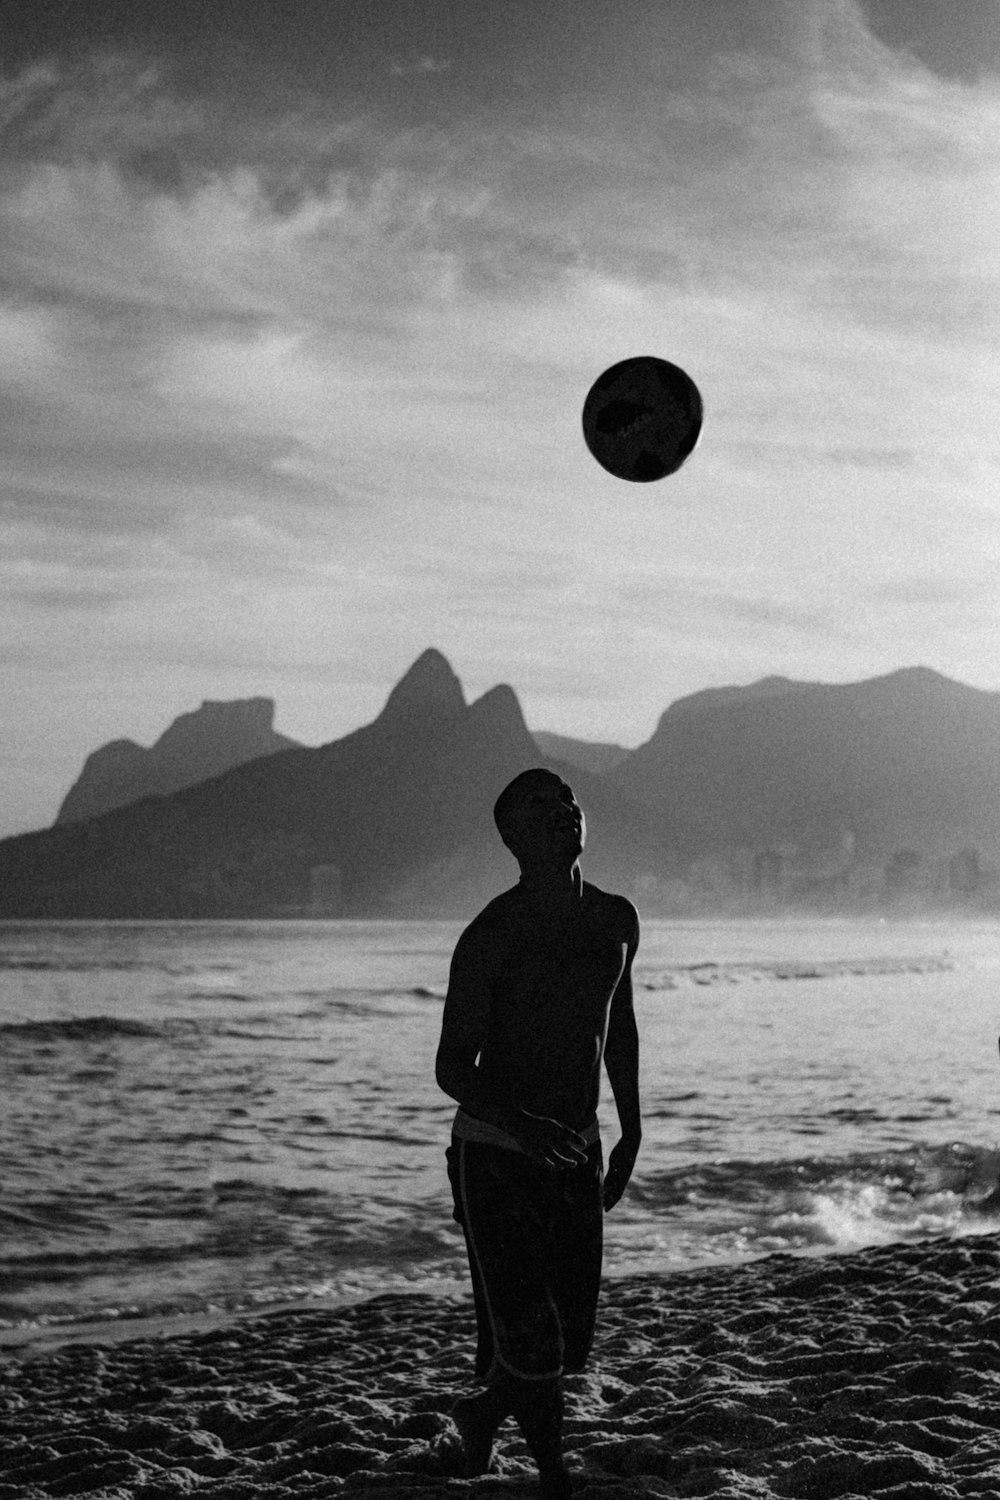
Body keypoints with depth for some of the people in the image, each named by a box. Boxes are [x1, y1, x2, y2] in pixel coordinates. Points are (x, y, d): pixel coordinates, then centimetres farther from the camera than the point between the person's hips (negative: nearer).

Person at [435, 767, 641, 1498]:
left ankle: (484, 1412, 39)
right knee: (529, 1342, -9)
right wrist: (524, 1126, -32)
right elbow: (453, 1068, -15)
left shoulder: (615, 922, 3)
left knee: (573, 1341, 9)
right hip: (494, 1157, -6)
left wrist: (630, 1135, 16)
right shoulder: (491, 938, -16)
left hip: (575, 1155, 6)